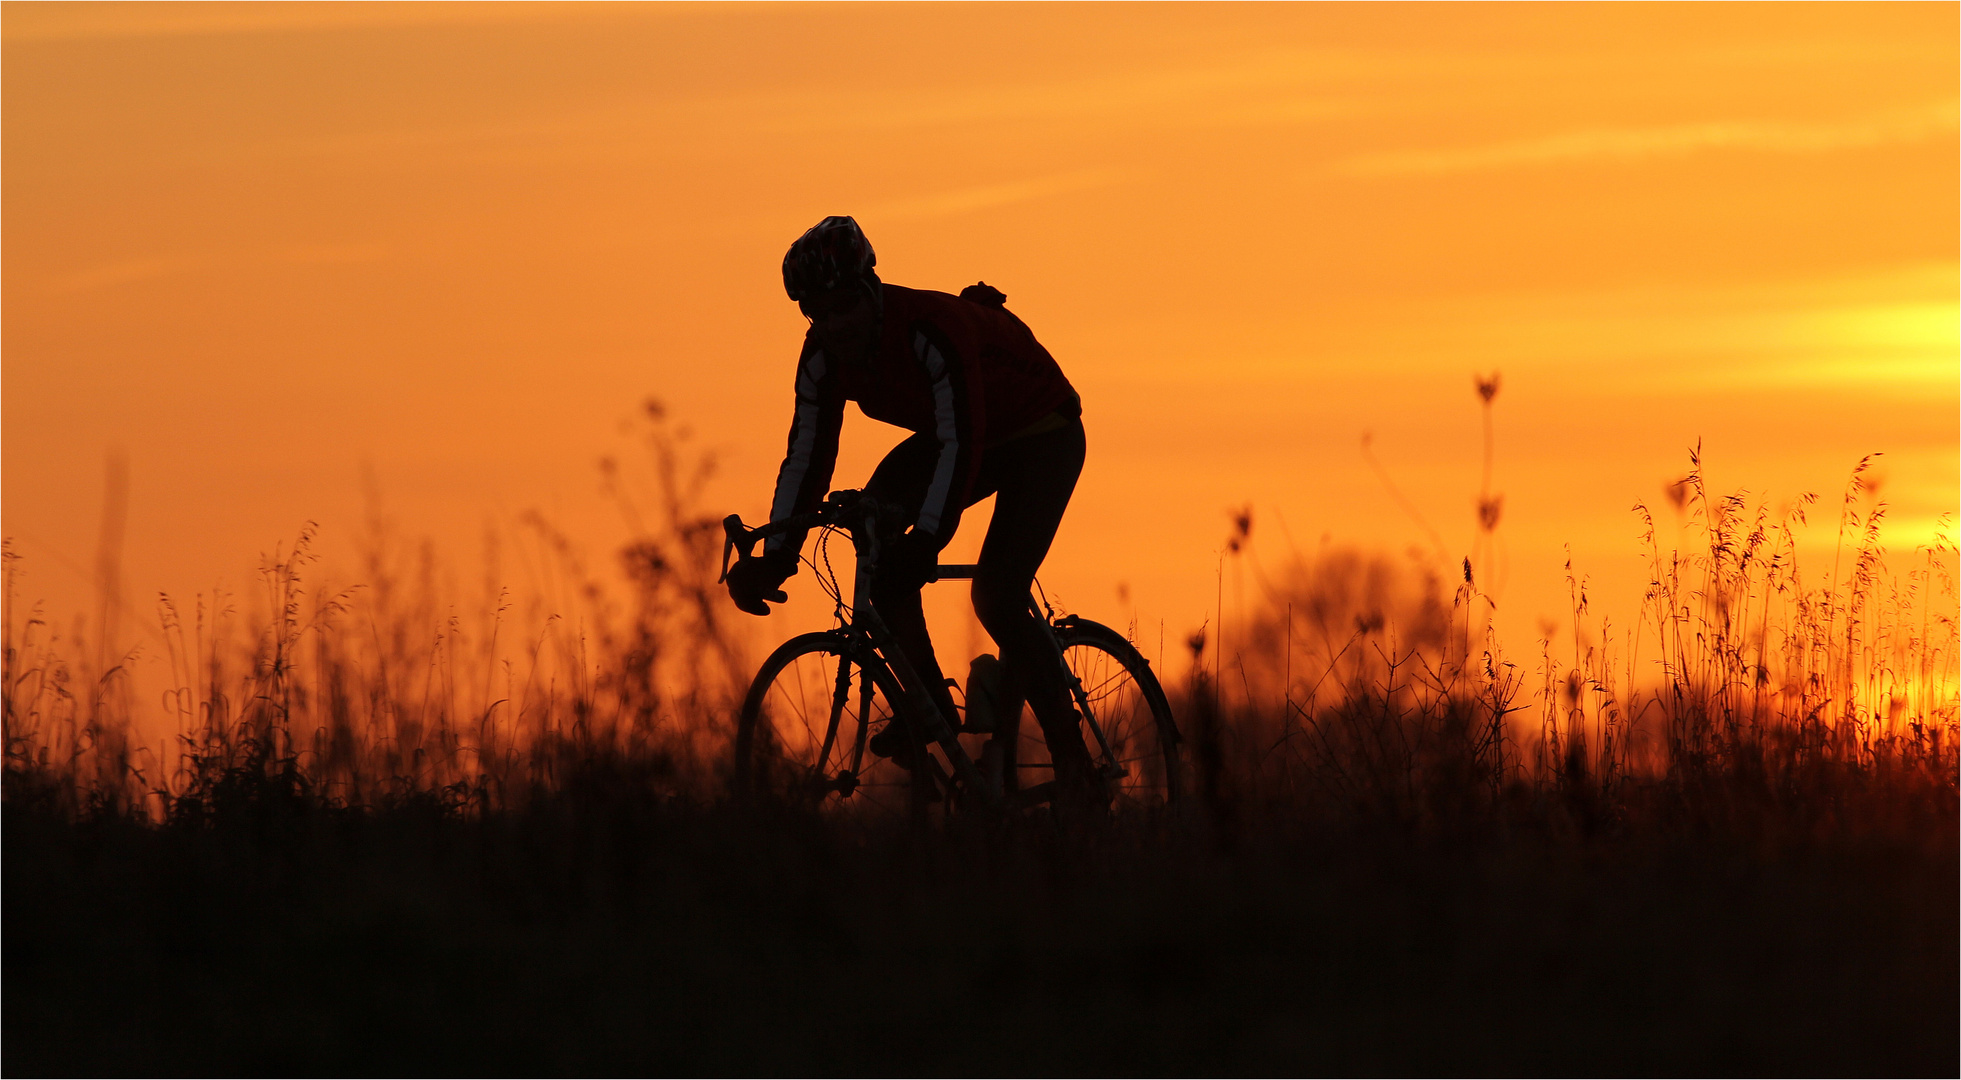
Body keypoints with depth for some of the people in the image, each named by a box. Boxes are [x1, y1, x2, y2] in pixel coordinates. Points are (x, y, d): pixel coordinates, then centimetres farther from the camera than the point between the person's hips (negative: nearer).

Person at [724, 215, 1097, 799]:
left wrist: (928, 540, -48)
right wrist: (775, 559, -22)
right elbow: (807, 457, -12)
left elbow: (960, 443, -39)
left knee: (995, 597, -22)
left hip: (1040, 435, -7)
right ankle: (930, 704, -9)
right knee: (873, 519, -19)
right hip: (948, 437, 7)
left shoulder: (933, 329, -35)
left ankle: (1071, 765, -11)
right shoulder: (824, 357, -14)